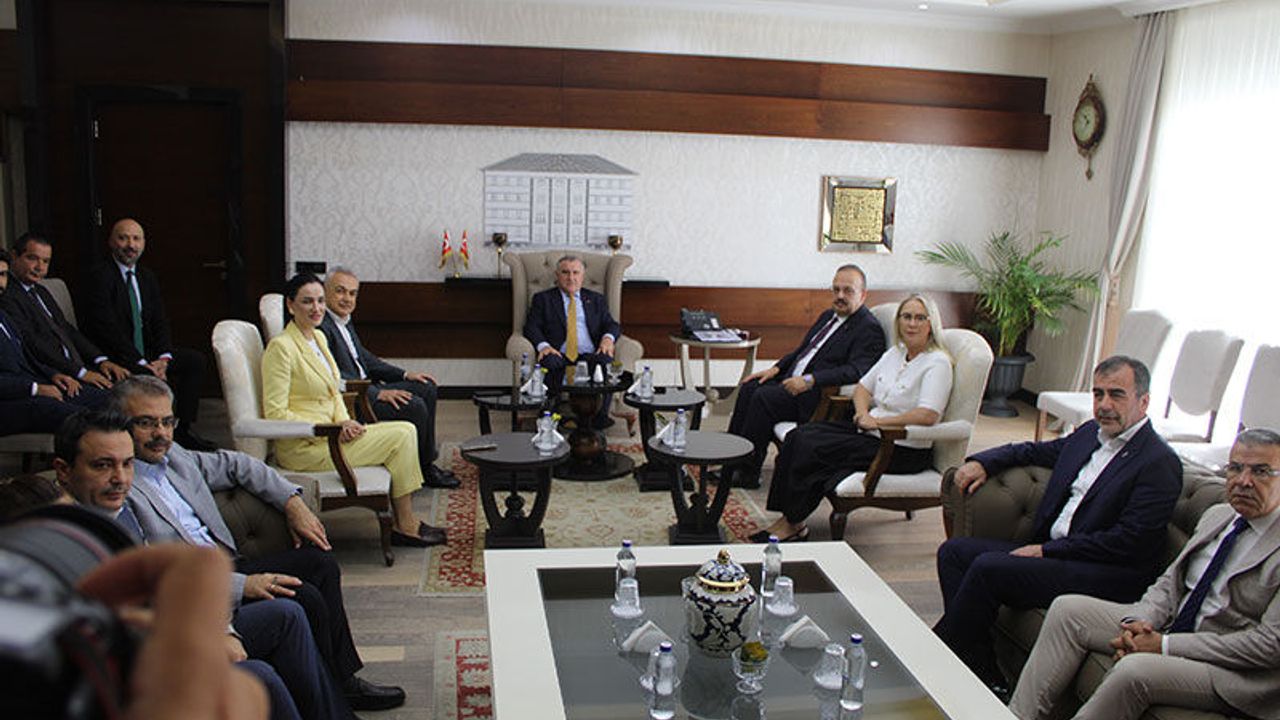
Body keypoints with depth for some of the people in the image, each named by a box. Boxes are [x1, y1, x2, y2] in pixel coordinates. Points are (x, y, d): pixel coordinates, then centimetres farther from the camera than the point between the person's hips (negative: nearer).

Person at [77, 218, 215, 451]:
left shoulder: (148, 278, 15)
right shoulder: (98, 276, -9)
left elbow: (160, 324, 9)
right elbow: (108, 329, -17)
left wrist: (163, 358, -11)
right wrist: (142, 363, -22)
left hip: (146, 354, 8)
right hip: (113, 358, -8)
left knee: (196, 360, -8)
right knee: (154, 379, -33)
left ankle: (185, 429, -4)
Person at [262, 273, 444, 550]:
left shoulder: (318, 337, 12)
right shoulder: (281, 346, -15)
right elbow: (275, 413, -18)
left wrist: (344, 421, -2)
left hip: (328, 433, 8)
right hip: (303, 447, -8)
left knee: (406, 431, -7)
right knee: (401, 436, -14)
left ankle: (405, 521, -4)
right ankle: (405, 526, -2)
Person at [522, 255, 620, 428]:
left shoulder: (596, 299, 25)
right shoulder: (543, 298, 18)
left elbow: (611, 325, 16)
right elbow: (531, 327, 7)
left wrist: (608, 338, -9)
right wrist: (543, 346, -15)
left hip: (590, 356, 1)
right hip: (559, 355, -1)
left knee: (606, 361, -32)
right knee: (550, 362, -36)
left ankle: (599, 417, -31)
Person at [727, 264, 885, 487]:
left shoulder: (870, 329, -9)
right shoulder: (828, 316, 19)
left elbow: (855, 371, -22)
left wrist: (810, 380, -28)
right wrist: (776, 368, 7)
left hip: (820, 397, -9)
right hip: (793, 381, 9)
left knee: (764, 397, -24)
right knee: (749, 387, -10)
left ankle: (748, 473, -17)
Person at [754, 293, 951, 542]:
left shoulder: (937, 362, -12)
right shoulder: (894, 353, 13)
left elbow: (928, 415, -24)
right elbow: (862, 388, 19)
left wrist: (878, 421, -17)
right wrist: (863, 413, -3)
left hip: (904, 449, -8)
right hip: (871, 432, 8)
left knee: (814, 448, -20)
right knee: (799, 436, -10)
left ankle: (793, 523, -6)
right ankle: (788, 518, -13)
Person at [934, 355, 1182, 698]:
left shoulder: (1160, 463, -10)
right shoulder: (1090, 433, 15)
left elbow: (1128, 543, -18)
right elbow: (1034, 451, 31)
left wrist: (1046, 550, -16)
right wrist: (982, 462, 12)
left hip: (1105, 576, -9)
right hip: (1049, 551, 9)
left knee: (987, 568, -26)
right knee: (954, 551, -4)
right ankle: (986, 682, -9)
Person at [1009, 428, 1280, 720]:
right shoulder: (1217, 515, 10)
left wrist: (1165, 645, -19)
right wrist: (1138, 622, -10)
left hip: (1234, 674, -8)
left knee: (1135, 670, -34)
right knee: (1068, 609, -4)